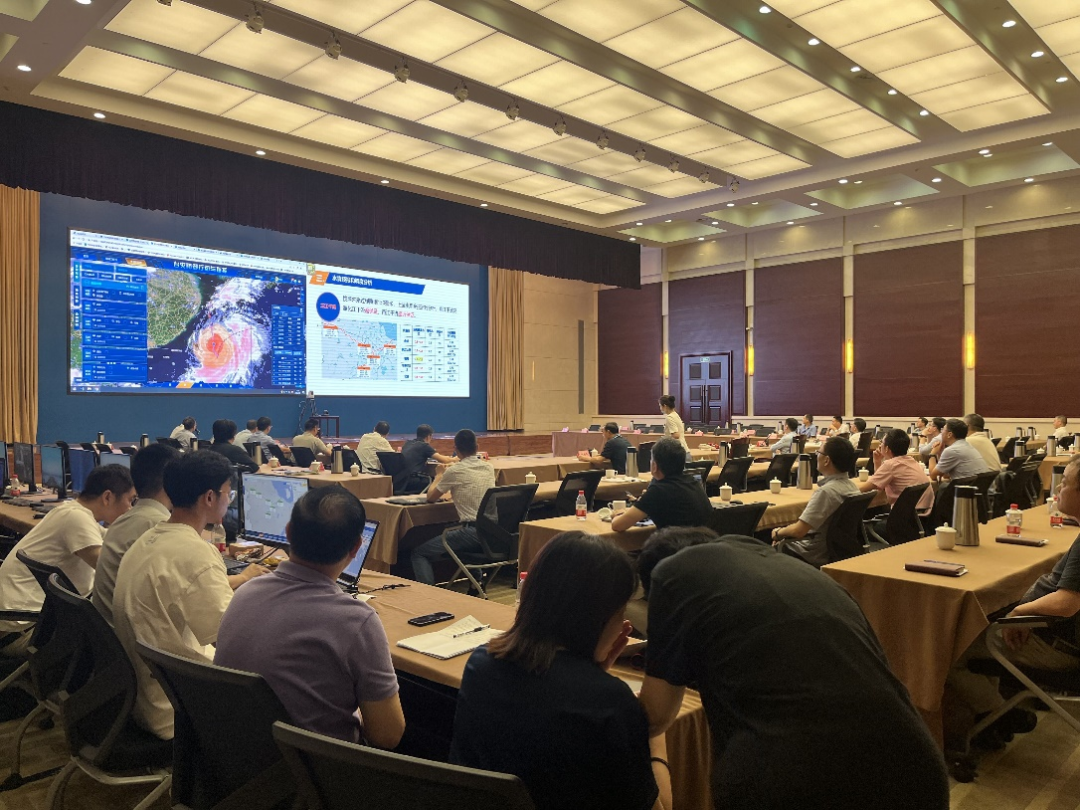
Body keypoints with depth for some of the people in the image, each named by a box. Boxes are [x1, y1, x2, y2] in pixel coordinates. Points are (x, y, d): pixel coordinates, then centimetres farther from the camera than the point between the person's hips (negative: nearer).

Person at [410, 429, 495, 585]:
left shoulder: (454, 471, -8)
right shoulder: (489, 468, 9)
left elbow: (430, 498, 6)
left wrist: (438, 477, 23)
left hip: (473, 533, -7)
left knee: (419, 552, 5)